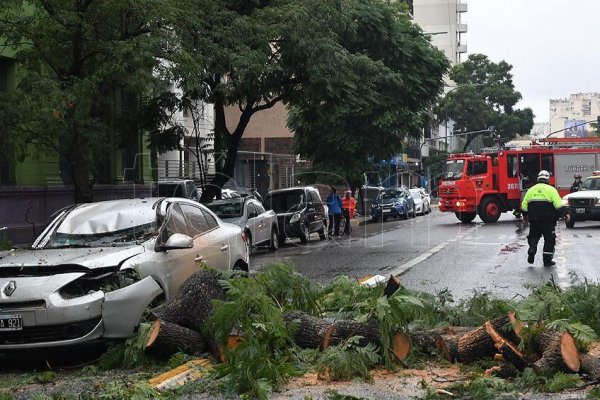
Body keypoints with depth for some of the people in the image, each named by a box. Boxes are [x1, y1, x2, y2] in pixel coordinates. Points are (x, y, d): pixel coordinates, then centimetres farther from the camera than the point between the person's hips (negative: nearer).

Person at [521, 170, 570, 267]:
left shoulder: (531, 190, 9)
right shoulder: (551, 189, -2)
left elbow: (524, 206, 11)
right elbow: (559, 205, -10)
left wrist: (525, 217, 24)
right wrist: (565, 215, -1)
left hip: (534, 220, 3)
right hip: (548, 221, -3)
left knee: (534, 237, 18)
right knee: (549, 239, 7)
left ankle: (531, 253, 0)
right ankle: (547, 260, 7)